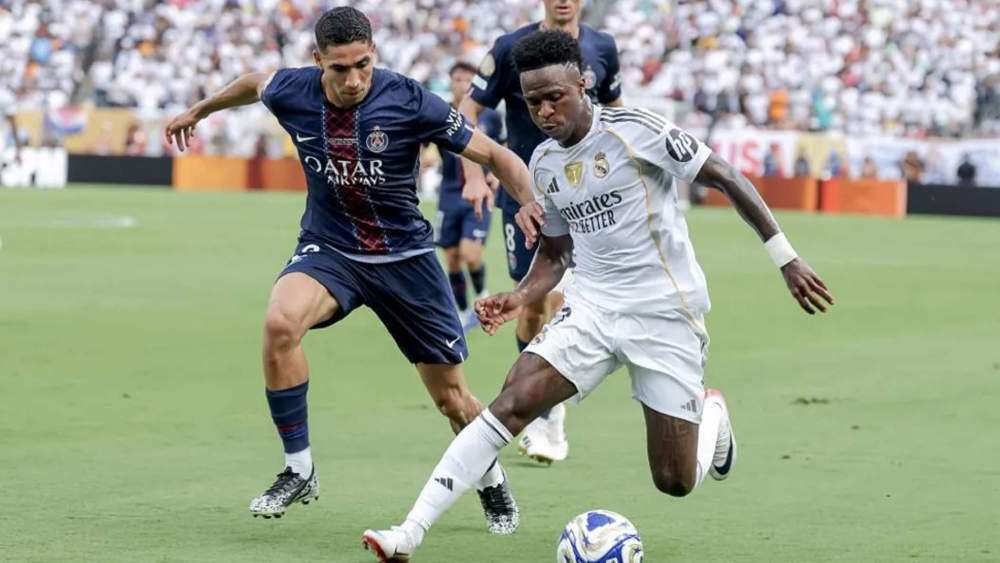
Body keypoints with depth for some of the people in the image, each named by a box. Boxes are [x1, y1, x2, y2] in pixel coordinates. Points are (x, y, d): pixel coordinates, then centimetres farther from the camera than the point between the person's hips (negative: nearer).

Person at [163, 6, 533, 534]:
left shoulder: (409, 100, -20)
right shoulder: (292, 93, -12)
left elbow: (495, 155, -12)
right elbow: (253, 82, 15)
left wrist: (535, 206, -29)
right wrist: (199, 110, 31)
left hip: (405, 255, -1)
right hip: (328, 249, 1)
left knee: (451, 398, 4)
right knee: (280, 323, -32)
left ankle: (493, 485, 37)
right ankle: (298, 471, -15)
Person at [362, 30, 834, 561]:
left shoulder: (633, 129, -14)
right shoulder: (544, 164, 6)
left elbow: (727, 179, -10)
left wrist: (786, 259, -11)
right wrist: (520, 297, -3)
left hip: (666, 312, -4)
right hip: (592, 305, 4)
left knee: (675, 482, -2)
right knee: (512, 403, -19)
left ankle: (711, 411, 35)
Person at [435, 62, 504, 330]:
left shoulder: (490, 116, 1)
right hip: (450, 195, 2)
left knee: (470, 253, -15)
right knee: (452, 258, 5)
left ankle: (482, 295, 13)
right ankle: (463, 314, 20)